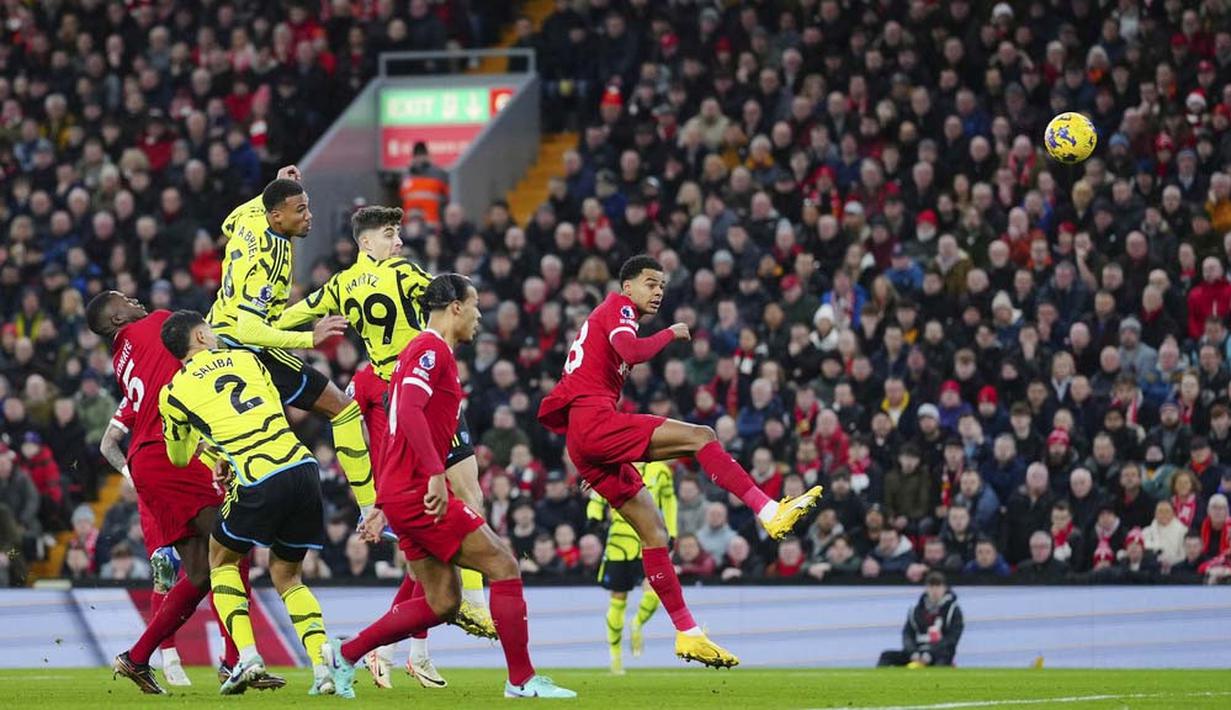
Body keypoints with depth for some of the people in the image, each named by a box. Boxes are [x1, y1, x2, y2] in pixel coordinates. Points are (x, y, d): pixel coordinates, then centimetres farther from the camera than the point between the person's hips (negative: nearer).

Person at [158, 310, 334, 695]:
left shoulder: (174, 392, 11)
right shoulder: (246, 358, 19)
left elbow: (179, 458, 26)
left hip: (259, 483, -3)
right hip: (303, 467, 3)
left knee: (222, 560, 22)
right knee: (286, 574, 20)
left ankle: (248, 657, 2)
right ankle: (324, 669, 2)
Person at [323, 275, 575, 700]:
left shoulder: (424, 350, 21)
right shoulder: (431, 349, -10)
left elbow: (400, 418, 25)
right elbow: (409, 410, -25)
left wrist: (382, 507, 25)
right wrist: (435, 474, -30)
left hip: (402, 494, 10)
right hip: (419, 491, -10)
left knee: (443, 604, 10)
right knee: (504, 568, -8)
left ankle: (344, 656, 13)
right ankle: (522, 680, -6)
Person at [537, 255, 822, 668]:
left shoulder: (603, 318, 29)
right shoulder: (618, 306, 0)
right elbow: (632, 352, -20)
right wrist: (671, 334, -6)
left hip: (582, 440, 10)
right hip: (594, 420, -10)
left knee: (654, 530, 6)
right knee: (701, 437, -19)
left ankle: (687, 633, 4)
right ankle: (768, 512, -29)